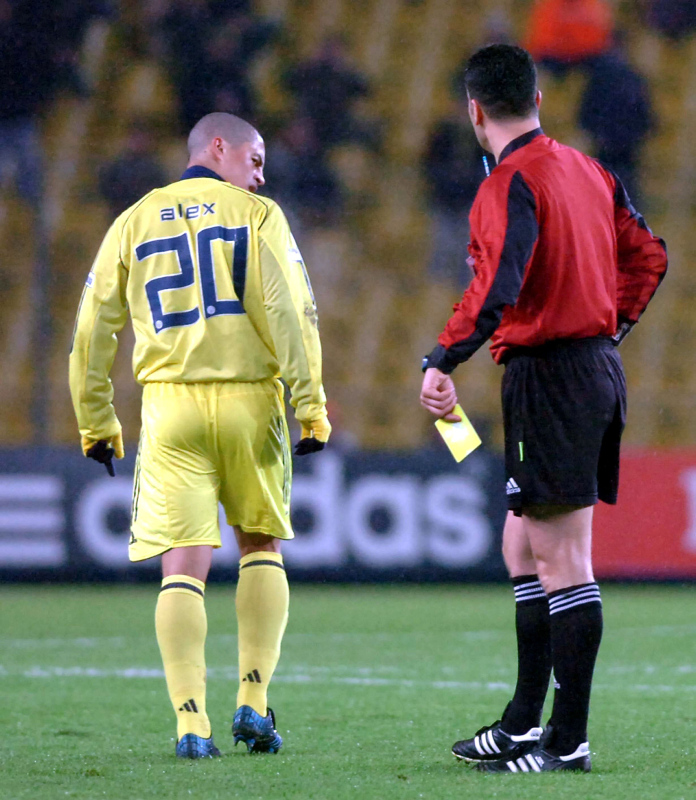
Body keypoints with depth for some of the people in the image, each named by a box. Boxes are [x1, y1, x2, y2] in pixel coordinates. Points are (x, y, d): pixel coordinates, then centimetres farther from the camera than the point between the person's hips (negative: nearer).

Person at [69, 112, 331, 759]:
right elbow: (290, 311, -8)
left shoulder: (133, 223, 13)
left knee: (183, 567, -2)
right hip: (248, 399, -1)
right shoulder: (257, 215, 4)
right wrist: (311, 406, -8)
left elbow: (93, 329, 12)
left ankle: (191, 723, -12)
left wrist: (95, 421, 19)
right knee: (261, 548, 16)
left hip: (170, 404, 1)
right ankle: (254, 703, 6)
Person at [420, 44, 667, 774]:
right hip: (597, 368, 9)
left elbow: (497, 287, -26)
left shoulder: (510, 184, -13)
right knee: (523, 549, 18)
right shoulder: (587, 172, 13)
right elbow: (647, 256, 19)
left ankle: (568, 740, -6)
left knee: (561, 560, -7)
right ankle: (525, 721, 23)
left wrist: (442, 363, -25)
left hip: (548, 375, -9)